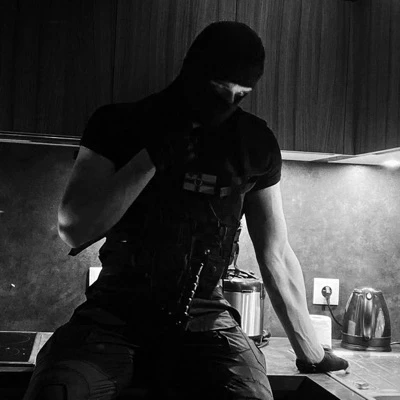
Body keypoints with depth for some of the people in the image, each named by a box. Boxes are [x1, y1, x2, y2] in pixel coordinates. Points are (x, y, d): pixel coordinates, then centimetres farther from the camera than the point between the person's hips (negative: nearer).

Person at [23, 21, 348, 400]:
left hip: (203, 321, 2)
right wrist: (152, 157, -16)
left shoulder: (255, 144, 3)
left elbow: (276, 254, 9)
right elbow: (73, 231, -8)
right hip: (114, 315, -1)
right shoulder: (119, 124, 0)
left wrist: (311, 353, 14)